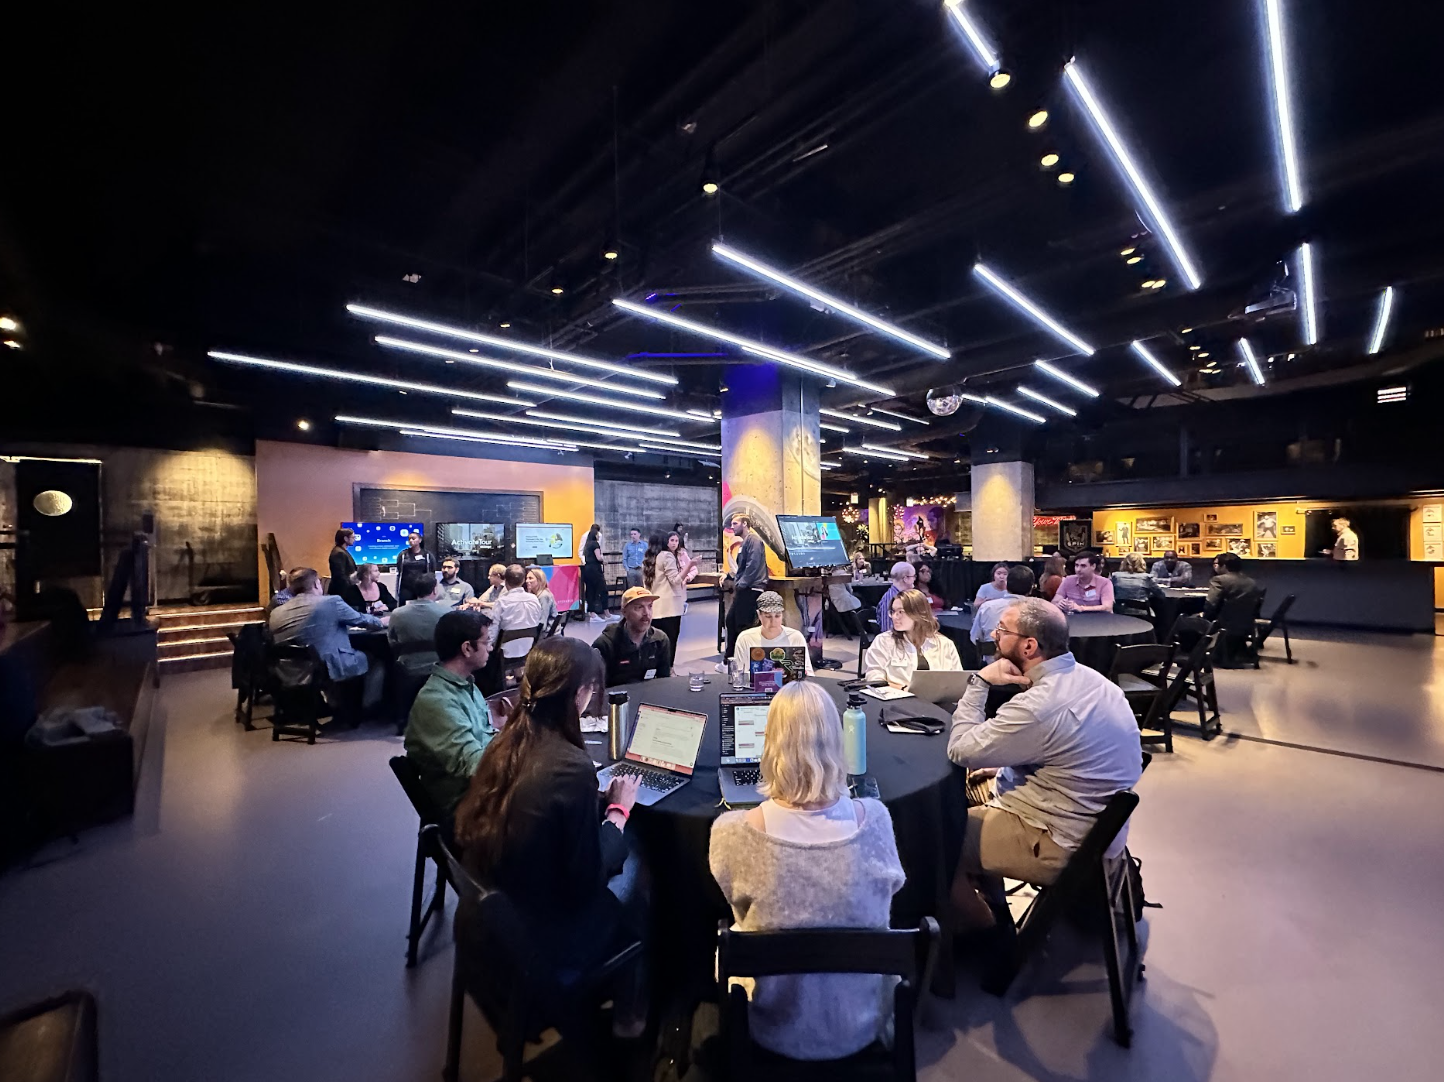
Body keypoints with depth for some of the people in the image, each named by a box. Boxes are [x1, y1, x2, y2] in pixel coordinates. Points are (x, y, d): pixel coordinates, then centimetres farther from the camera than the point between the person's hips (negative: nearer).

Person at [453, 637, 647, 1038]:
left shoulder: (505, 743, -8)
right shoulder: (571, 766, -30)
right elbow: (587, 878, -21)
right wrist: (618, 810, -7)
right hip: (538, 942, -6)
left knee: (618, 854, 16)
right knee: (633, 866, 13)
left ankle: (607, 986, 34)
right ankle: (630, 1012, 31)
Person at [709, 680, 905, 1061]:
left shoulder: (733, 832, -30)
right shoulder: (873, 818, -25)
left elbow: (741, 908, -7)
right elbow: (892, 887, -2)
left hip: (779, 1031, -1)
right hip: (860, 1025, 2)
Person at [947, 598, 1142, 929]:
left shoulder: (1040, 706, -32)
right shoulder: (1086, 678, -2)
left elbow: (960, 750, -21)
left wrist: (980, 681, -17)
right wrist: (1004, 767, 8)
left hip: (1065, 844, -9)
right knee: (970, 788, 19)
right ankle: (994, 908, 29)